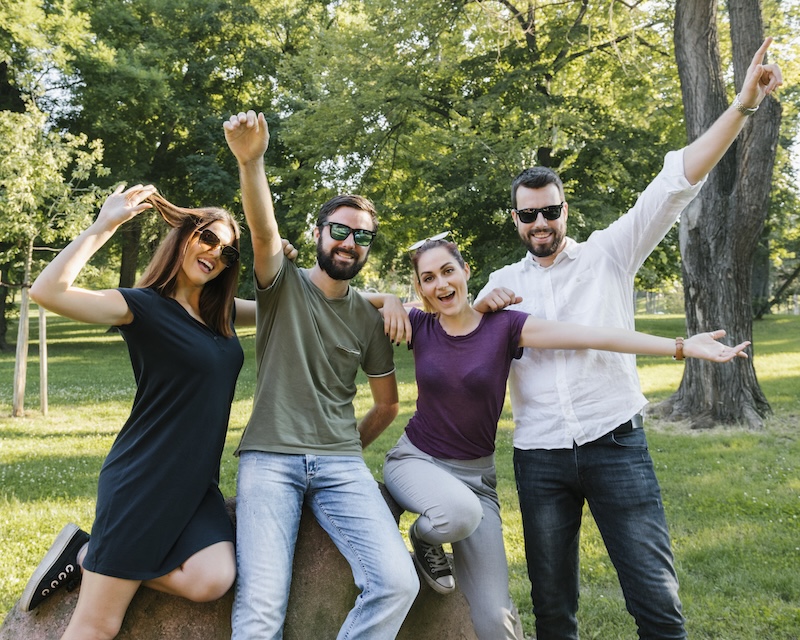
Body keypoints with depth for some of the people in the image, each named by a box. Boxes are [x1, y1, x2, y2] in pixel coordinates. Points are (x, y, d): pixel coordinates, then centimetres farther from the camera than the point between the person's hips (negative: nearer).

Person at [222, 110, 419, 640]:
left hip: (341, 465, 3)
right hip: (269, 459, -2)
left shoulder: (369, 319, 11)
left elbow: (387, 403, 22)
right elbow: (263, 229, -19)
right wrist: (251, 161, -36)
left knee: (397, 583, -16)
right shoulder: (283, 284, 3)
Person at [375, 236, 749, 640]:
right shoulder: (419, 327, -5)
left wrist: (683, 347, -20)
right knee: (459, 512, -37)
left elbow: (592, 336, -16)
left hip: (475, 472, 0)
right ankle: (423, 538, -2)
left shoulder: (503, 327, -9)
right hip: (416, 460, 0)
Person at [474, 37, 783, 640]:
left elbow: (674, 185, -5)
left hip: (615, 444, -2)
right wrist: (482, 307, -3)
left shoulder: (608, 253, 5)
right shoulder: (505, 283, 13)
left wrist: (742, 106, -14)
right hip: (540, 458, 3)